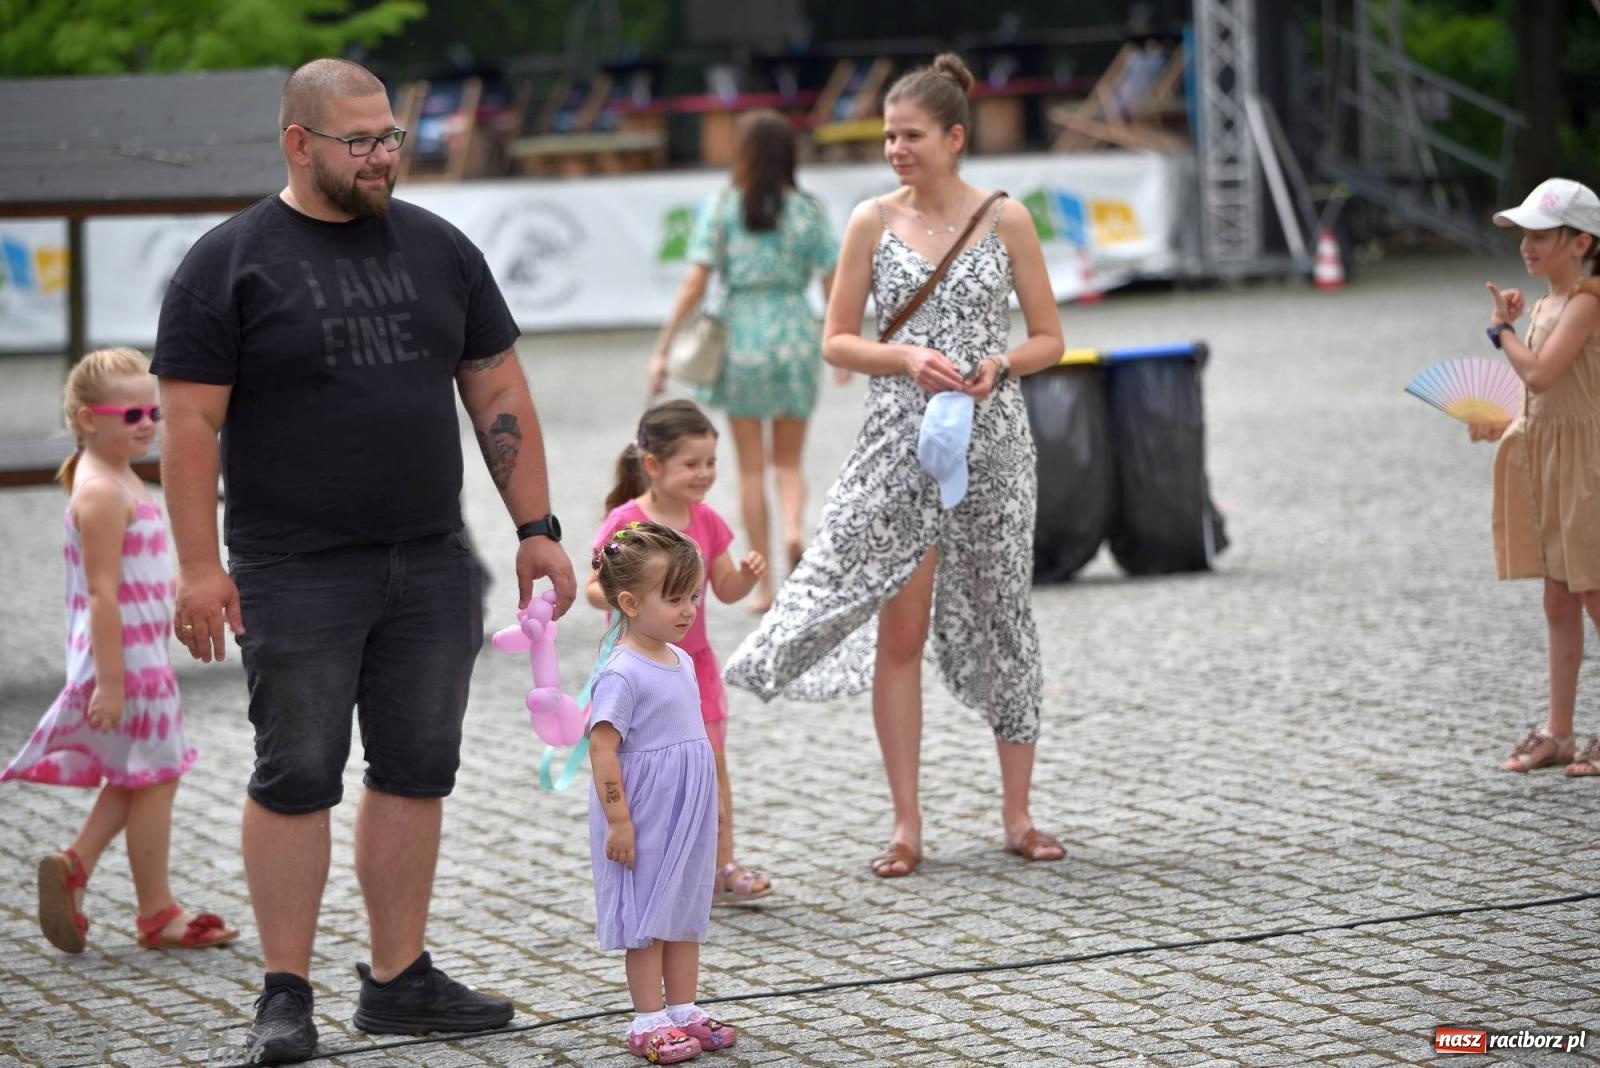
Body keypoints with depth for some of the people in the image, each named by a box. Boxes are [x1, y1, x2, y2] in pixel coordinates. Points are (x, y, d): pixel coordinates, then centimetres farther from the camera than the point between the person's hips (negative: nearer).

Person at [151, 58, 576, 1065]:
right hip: (297, 576, -4)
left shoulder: (438, 249, 10)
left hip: (432, 568, 5)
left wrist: (538, 527, 7)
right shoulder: (230, 263, -4)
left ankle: (399, 978, 16)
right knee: (296, 779, -1)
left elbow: (500, 395, 12)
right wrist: (199, 564, -13)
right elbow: (192, 423, -7)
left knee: (417, 773, 7)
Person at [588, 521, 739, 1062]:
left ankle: (683, 1011, 23)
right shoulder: (622, 674, -19)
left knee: (686, 912, 14)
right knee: (647, 919, 0)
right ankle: (648, 1021, 8)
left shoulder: (682, 662, 8)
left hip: (688, 821, 8)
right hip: (644, 826, -8)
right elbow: (602, 749, -21)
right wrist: (618, 821, -21)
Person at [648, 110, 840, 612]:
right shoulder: (811, 211, 0)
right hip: (797, 334, 1)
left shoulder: (722, 209, -4)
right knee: (788, 461, 15)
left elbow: (694, 284, -9)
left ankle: (764, 586, 10)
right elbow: (834, 287, 0)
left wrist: (663, 348, -5)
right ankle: (794, 528, -16)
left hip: (742, 335, -1)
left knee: (751, 467, 9)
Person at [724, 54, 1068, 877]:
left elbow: (1048, 339, 4)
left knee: (1001, 621, 6)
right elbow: (837, 342, 3)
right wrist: (907, 359, -14)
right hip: (898, 444, 0)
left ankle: (1017, 815, 15)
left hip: (990, 440, 0)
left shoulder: (1005, 221, 1)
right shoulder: (872, 224, 2)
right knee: (900, 630, -1)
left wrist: (998, 365, -15)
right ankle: (906, 824, 5)